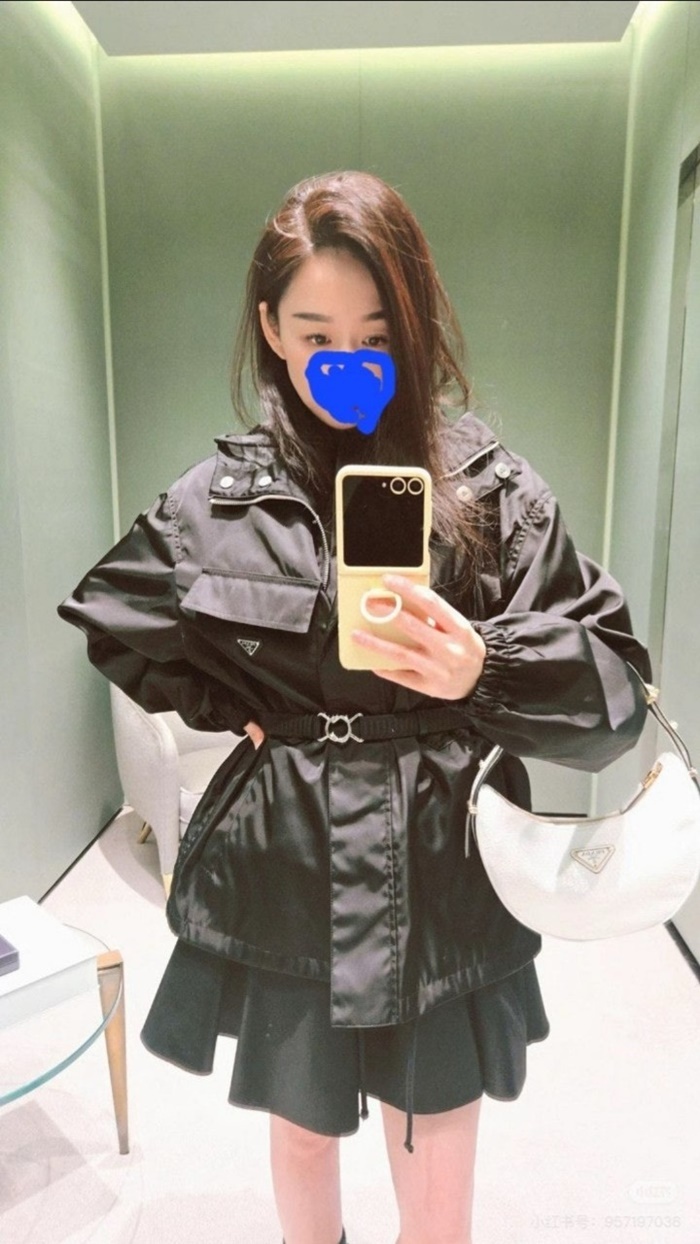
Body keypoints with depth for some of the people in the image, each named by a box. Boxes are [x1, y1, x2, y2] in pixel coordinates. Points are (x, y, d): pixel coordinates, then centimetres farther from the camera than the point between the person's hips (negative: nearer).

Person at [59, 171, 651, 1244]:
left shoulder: (490, 489, -7)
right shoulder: (225, 493, -2)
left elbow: (612, 682, -7)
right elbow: (111, 616, 12)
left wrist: (484, 671, -26)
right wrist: (222, 706, 1)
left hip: (439, 880, -1)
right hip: (283, 881, 2)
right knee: (300, 1132, 26)